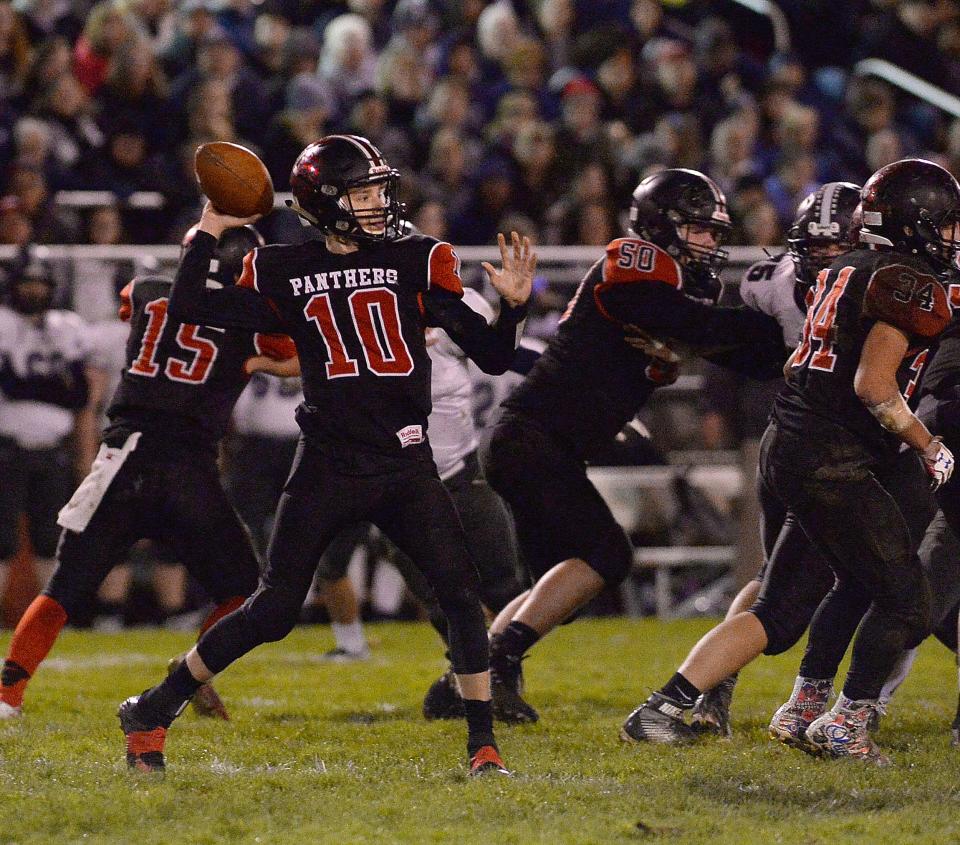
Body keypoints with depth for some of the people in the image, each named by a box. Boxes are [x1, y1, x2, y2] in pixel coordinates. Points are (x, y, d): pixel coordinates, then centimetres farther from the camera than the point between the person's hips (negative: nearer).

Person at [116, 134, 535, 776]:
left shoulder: (418, 261, 3)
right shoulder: (284, 273, 4)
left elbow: (492, 358, 2)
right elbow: (188, 308, 1)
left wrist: (514, 305, -16)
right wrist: (212, 229, 2)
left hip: (407, 466, 1)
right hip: (327, 468, -1)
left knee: (461, 593, -14)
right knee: (273, 611, 1)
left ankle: (483, 743, -5)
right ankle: (154, 711, 17)